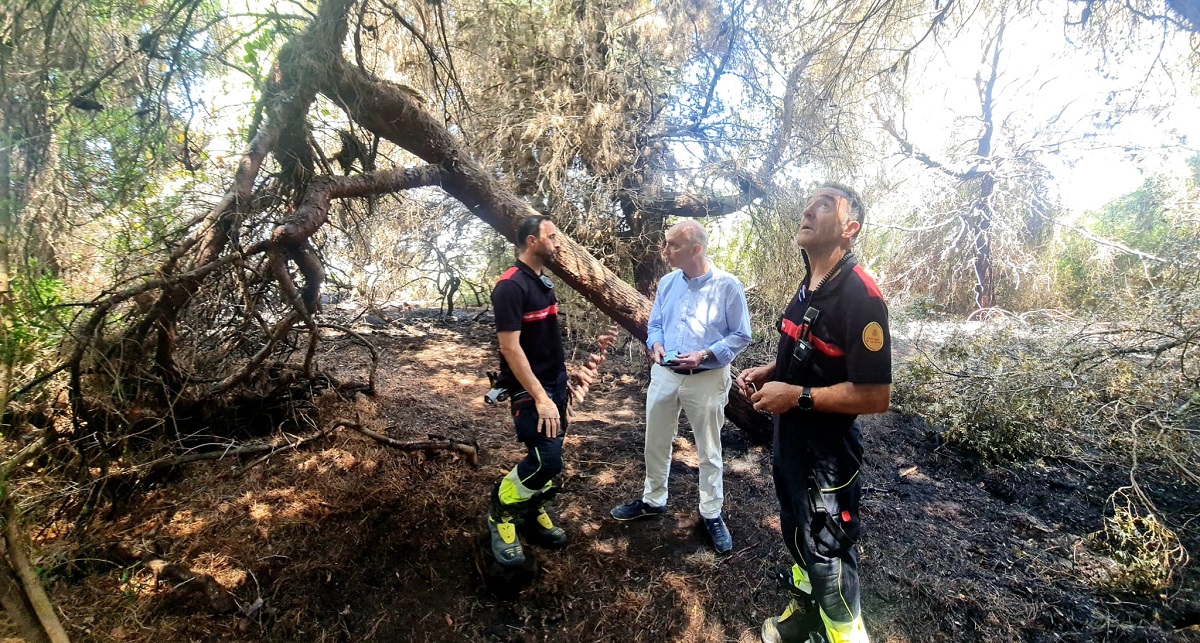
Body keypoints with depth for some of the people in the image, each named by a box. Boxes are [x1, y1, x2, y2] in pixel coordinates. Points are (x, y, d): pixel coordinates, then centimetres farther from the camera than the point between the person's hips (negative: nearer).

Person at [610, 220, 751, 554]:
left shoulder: (727, 285, -13)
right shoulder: (667, 283, 2)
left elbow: (740, 335, -9)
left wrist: (704, 355, -22)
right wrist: (656, 345, -11)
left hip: (707, 379, -4)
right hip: (664, 374, 5)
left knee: (708, 451, 11)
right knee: (656, 443, 16)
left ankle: (712, 514, 28)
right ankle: (653, 499, 37)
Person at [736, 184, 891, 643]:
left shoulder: (860, 296, -24)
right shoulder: (809, 286, 6)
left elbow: (875, 396, -26)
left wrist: (796, 396, -25)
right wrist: (768, 372, 3)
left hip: (829, 451, -9)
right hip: (790, 438, 9)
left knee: (827, 554, 9)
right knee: (796, 534, 26)